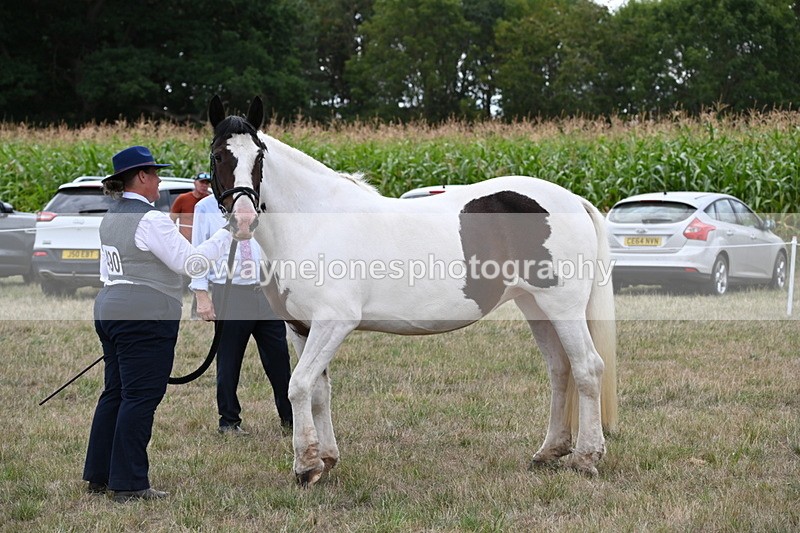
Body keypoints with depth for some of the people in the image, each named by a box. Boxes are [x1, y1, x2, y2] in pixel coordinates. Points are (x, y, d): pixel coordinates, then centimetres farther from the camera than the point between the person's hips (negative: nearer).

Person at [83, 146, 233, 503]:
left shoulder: (110, 219, 14)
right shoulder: (150, 220, -15)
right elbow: (190, 261, -18)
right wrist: (229, 233, -13)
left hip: (109, 308, 10)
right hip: (145, 317, -10)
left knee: (115, 393, 14)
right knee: (140, 398, -6)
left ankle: (99, 475, 18)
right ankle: (129, 484, -4)